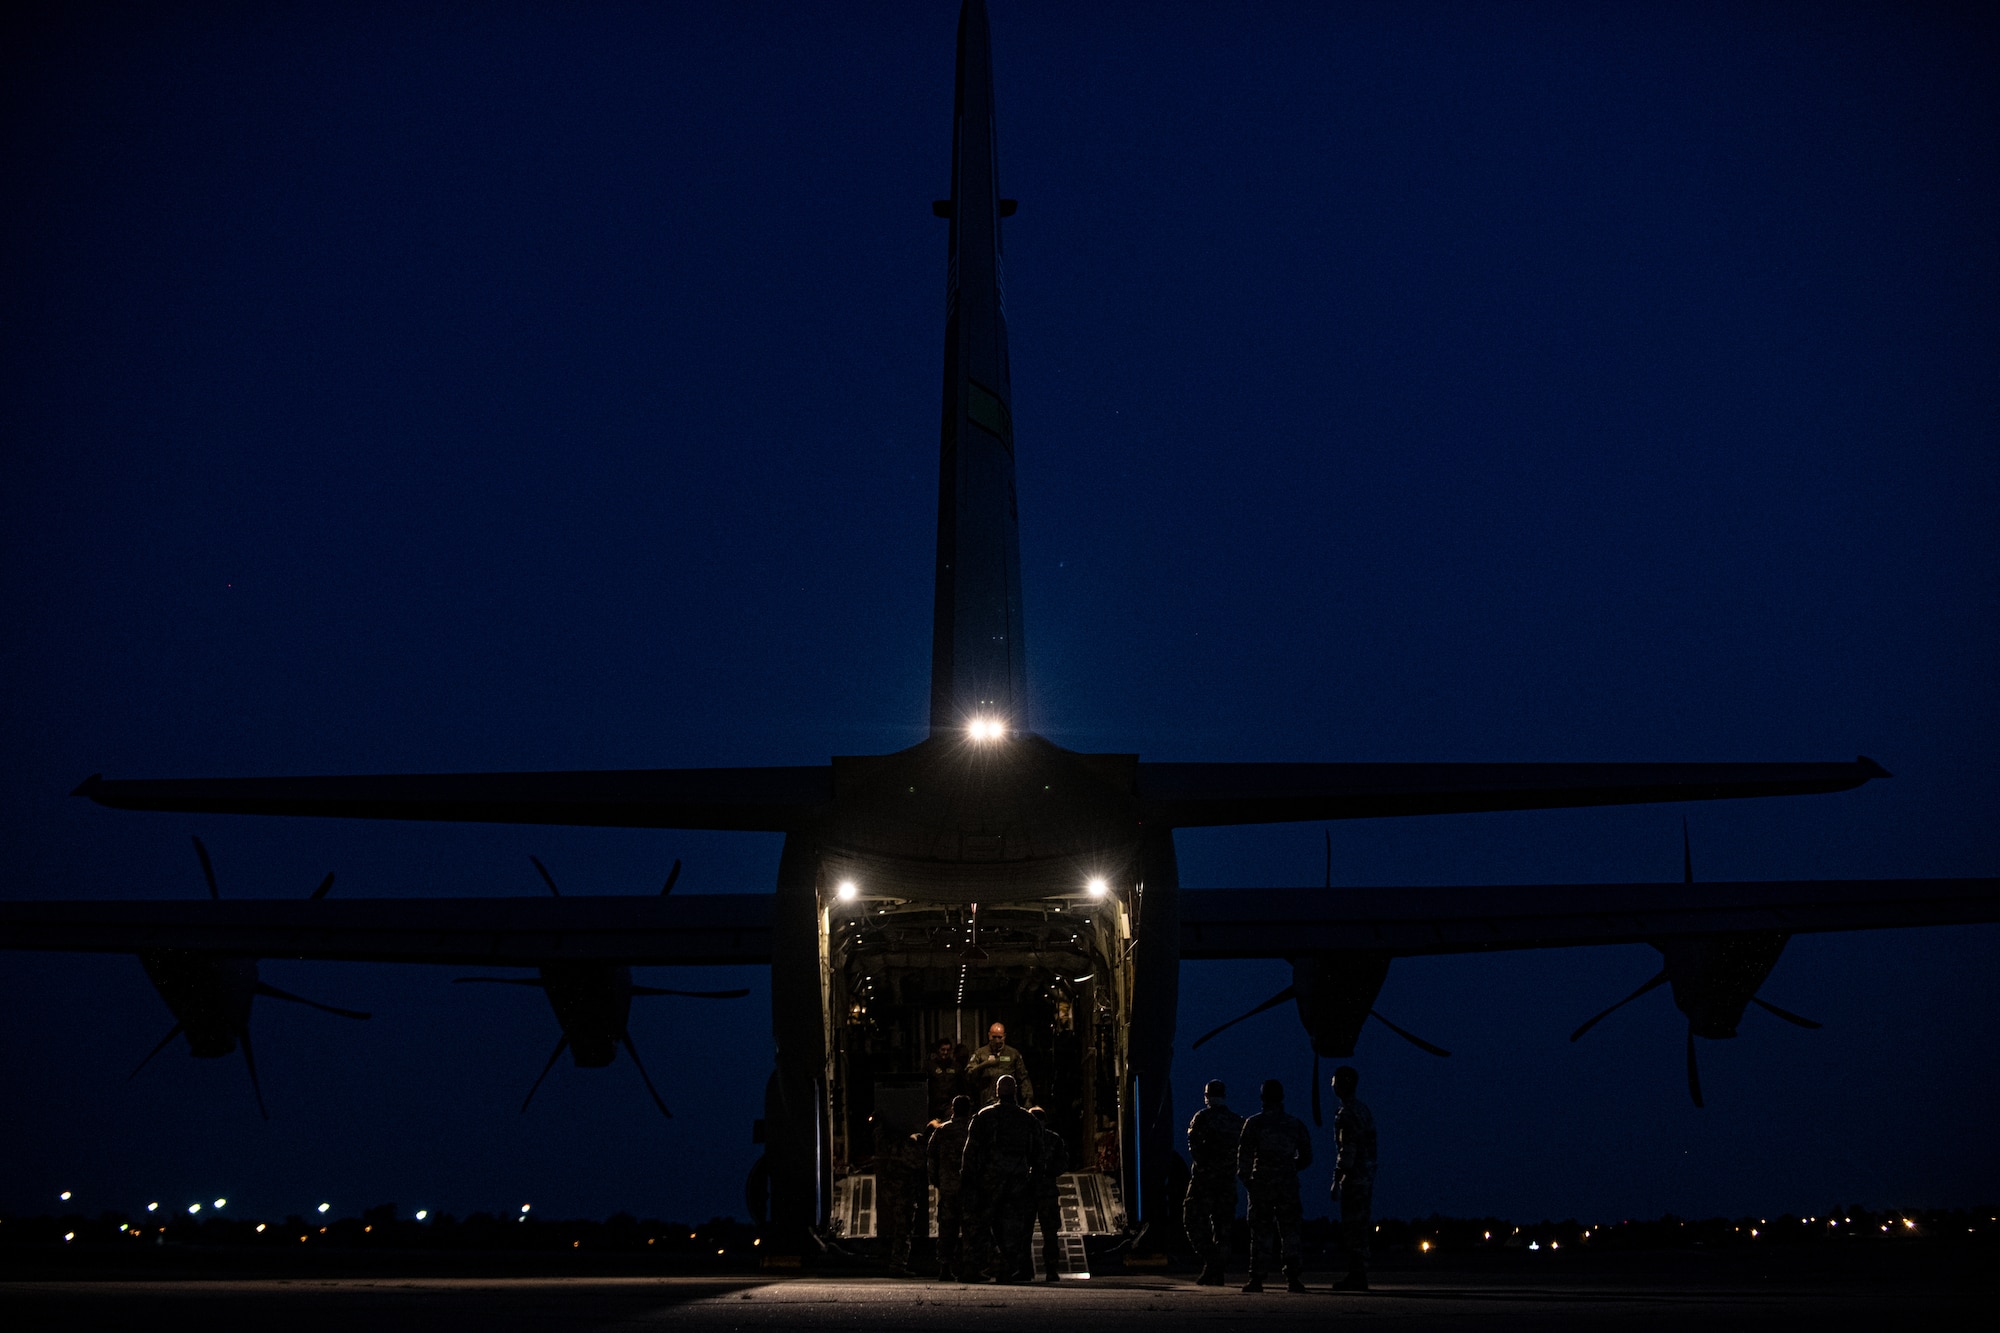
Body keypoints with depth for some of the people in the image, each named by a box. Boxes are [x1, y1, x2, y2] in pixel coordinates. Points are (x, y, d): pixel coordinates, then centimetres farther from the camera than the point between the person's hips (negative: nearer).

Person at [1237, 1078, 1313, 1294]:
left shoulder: (1254, 1123, -2)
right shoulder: (1295, 1124, 7)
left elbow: (1244, 1154, -5)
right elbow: (1306, 1157, 11)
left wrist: (1245, 1177, 9)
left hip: (1261, 1181, -2)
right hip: (1288, 1184, 2)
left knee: (1261, 1231, 1)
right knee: (1289, 1230, 7)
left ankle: (1257, 1278, -1)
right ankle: (1292, 1278, 2)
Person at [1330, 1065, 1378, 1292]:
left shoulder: (1346, 1113, -14)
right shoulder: (1365, 1111, 16)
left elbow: (1347, 1150, -19)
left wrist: (1337, 1180, -17)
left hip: (1353, 1177, -9)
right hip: (1367, 1175, 9)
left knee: (1353, 1228, -8)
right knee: (1361, 1226, 10)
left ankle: (1356, 1277, -9)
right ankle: (1358, 1276, 13)